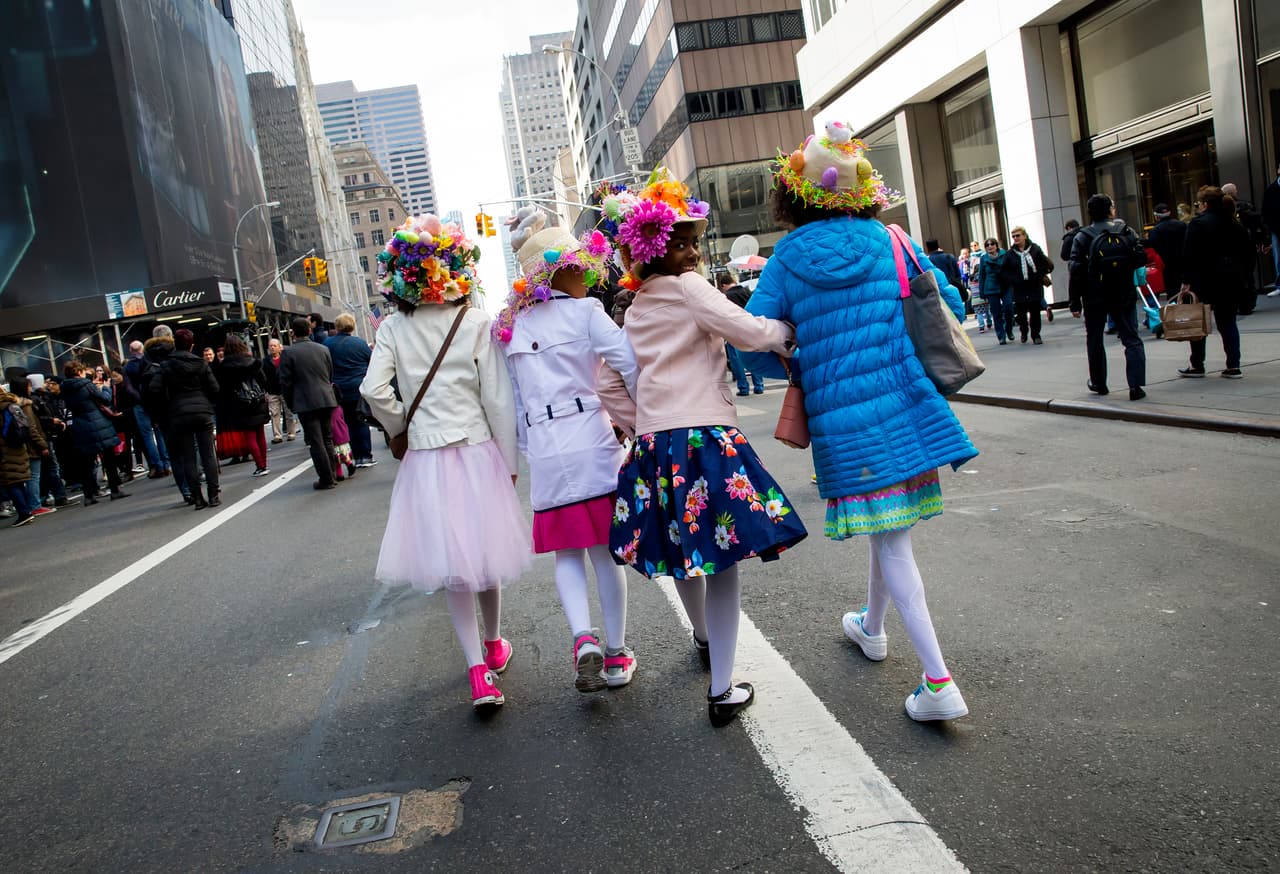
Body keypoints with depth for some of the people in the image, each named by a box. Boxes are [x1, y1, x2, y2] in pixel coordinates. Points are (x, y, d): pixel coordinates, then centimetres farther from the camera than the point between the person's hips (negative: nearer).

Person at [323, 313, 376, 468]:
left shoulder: (328, 344, -2)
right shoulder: (360, 343, -4)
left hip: (340, 392, 1)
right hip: (360, 390, -1)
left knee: (350, 423, 8)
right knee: (361, 422, 5)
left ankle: (358, 457, 9)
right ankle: (366, 456, 3)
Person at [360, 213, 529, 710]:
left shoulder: (393, 327, -2)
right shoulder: (476, 324, -6)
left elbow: (374, 389, -13)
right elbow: (498, 399, -7)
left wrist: (399, 424, 7)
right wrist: (509, 462, 2)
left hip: (426, 459, 0)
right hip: (478, 451, 0)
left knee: (450, 563, 8)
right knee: (483, 551, 17)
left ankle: (479, 673, 4)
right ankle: (493, 646, 37)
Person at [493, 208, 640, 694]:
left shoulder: (511, 326, 10)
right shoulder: (585, 312, -5)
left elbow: (509, 396, 11)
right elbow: (630, 363, -15)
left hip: (542, 449, 3)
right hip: (590, 440, -3)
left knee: (567, 552, 14)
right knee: (604, 550, 8)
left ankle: (583, 638, -6)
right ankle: (615, 655, 17)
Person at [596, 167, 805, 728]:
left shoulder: (636, 309, 17)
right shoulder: (688, 287, -4)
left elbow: (610, 384, 16)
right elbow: (747, 331, -13)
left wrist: (642, 429, 18)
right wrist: (787, 333, 5)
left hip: (654, 444, 7)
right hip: (705, 435, -7)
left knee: (681, 552, 23)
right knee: (722, 561, -2)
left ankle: (703, 638, 47)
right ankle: (721, 691, 1)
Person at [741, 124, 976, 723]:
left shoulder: (788, 258, -4)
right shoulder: (889, 242, 2)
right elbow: (950, 306, 6)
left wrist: (802, 369, 13)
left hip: (842, 422, -3)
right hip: (906, 408, 3)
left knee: (889, 539, 3)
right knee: (891, 527, 21)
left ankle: (939, 683, -1)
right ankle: (871, 628, 46)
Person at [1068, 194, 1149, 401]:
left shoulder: (1082, 238, -5)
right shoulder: (1126, 232, 0)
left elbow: (1075, 270, -11)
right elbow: (1141, 257, -5)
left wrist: (1075, 302, -7)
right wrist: (1124, 265, 16)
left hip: (1095, 298, 0)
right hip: (1124, 296, 0)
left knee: (1095, 341, 15)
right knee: (1132, 339, 1)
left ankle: (1098, 383, 26)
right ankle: (1136, 385, -10)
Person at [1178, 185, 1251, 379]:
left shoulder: (1198, 223, -9)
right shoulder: (1235, 225, 11)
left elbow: (1189, 254, -14)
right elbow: (1248, 255, 13)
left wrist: (1186, 281, -11)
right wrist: (1239, 272, 18)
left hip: (1207, 279, -5)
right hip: (1233, 280, 6)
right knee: (1228, 321, 9)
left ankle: (1197, 365, 12)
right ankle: (1233, 366, 4)